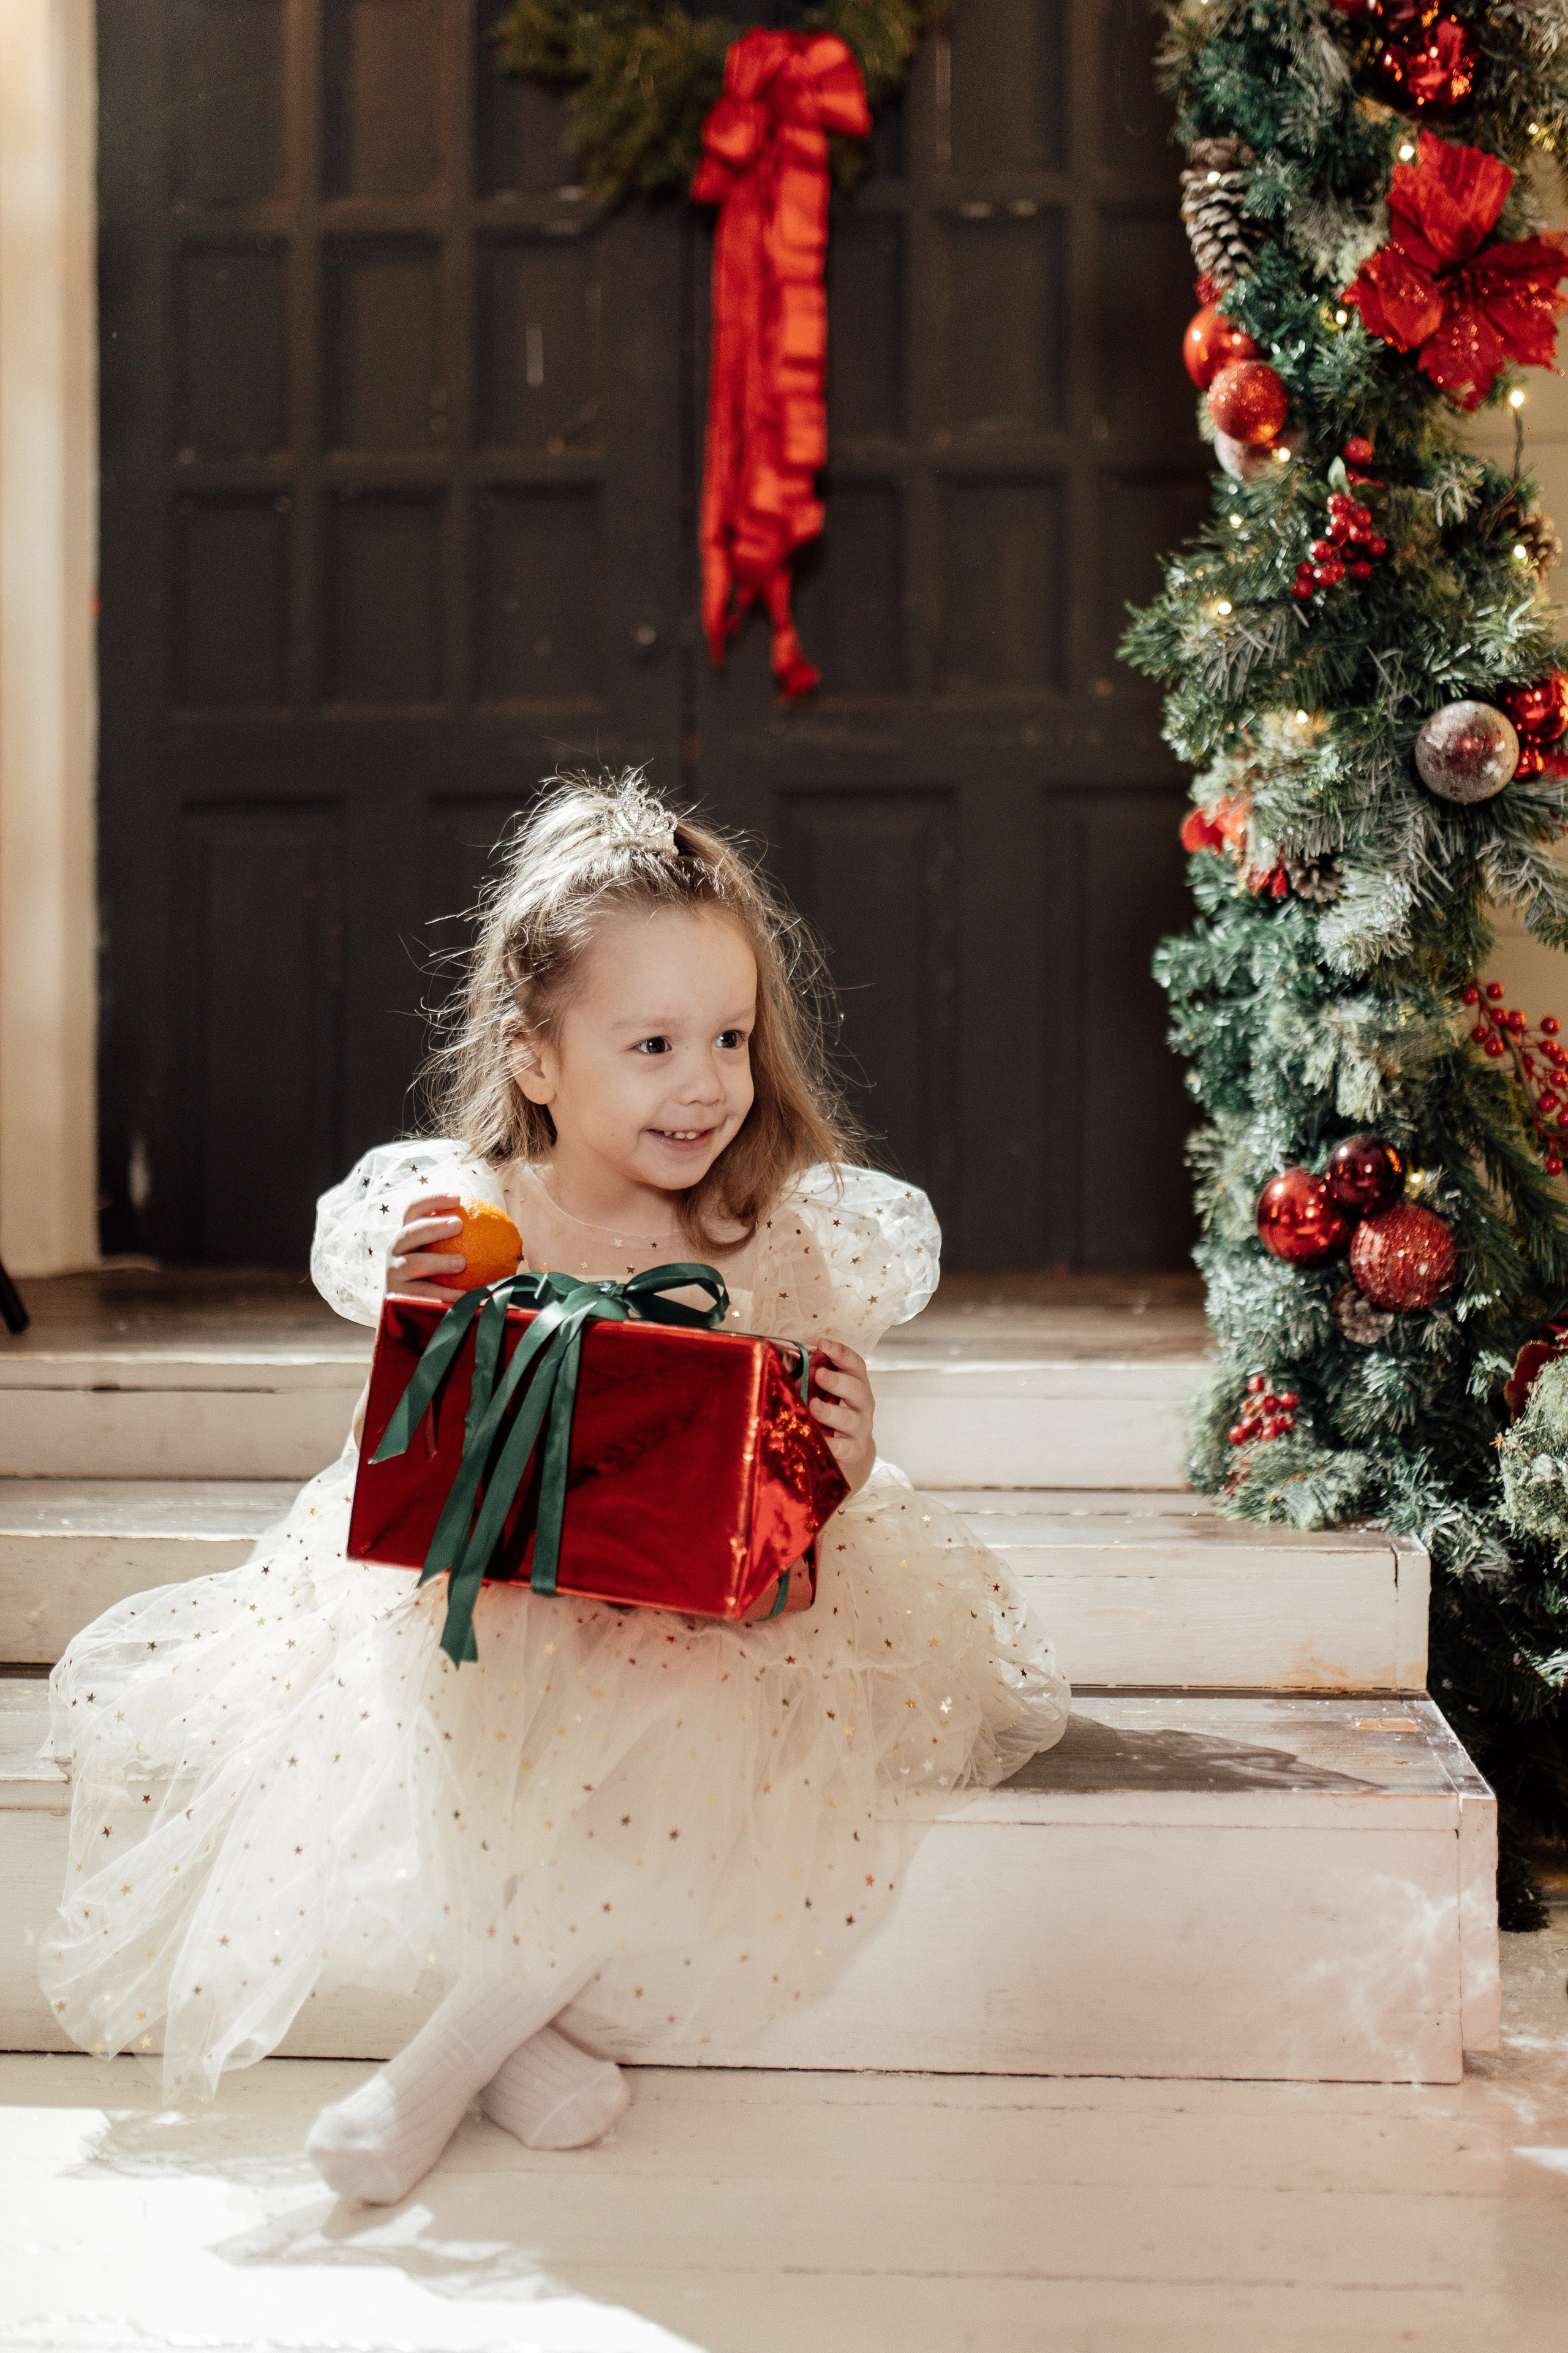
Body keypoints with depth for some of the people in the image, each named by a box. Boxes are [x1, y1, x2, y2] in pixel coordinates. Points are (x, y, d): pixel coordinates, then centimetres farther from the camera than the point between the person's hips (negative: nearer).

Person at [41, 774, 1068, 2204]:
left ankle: (450, 2057, -8)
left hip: (707, 1609, 0)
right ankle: (516, 2025, -4)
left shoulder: (782, 1244, -6)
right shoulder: (453, 1223, -8)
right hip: (487, 1594, 0)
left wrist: (839, 1447, -24)